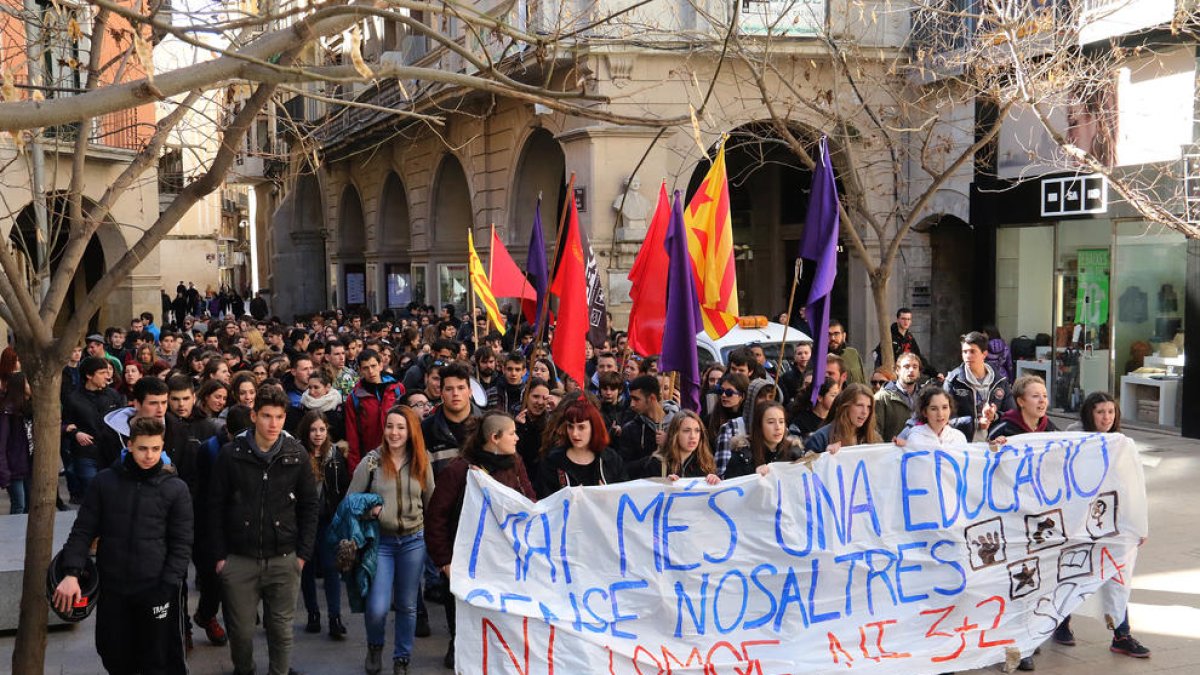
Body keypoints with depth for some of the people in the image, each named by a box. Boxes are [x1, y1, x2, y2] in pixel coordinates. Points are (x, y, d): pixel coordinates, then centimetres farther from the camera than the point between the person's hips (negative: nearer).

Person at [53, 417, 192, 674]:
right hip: (112, 589, 2)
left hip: (156, 591, -2)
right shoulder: (104, 481, 2)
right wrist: (72, 573, -8)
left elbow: (182, 544, -2)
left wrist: (168, 587, -11)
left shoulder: (176, 489, -3)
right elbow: (83, 531, 4)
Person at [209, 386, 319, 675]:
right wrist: (219, 554, -2)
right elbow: (216, 506, 1)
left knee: (281, 629, 8)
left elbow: (310, 506, 4)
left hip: (284, 559, 0)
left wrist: (303, 553, 0)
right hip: (239, 559, 0)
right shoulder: (231, 454, -3)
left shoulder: (297, 455, -1)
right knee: (240, 629, 10)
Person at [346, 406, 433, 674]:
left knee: (407, 606, 11)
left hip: (413, 541, 2)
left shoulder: (422, 463, 1)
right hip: (380, 541, -2)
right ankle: (375, 647, 25)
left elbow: (430, 503, 10)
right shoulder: (371, 461, -7)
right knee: (377, 608, -7)